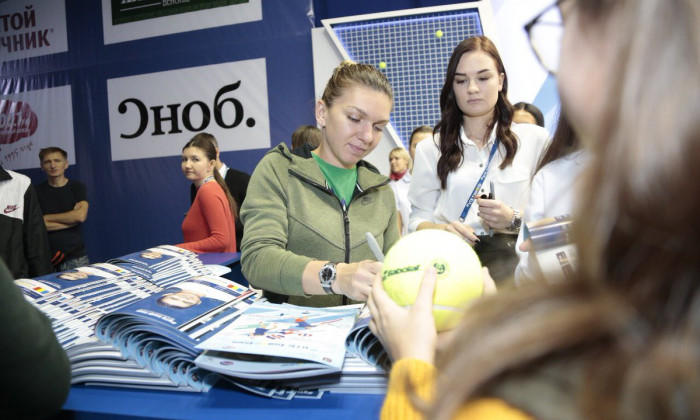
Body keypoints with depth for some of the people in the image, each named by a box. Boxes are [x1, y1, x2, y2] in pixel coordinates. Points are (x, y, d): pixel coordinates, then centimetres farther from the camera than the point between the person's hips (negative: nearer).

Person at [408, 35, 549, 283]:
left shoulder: (535, 139, 12)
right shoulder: (430, 149, 15)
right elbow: (418, 220, 9)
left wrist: (514, 220, -12)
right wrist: (442, 230, -14)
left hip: (511, 255, 1)